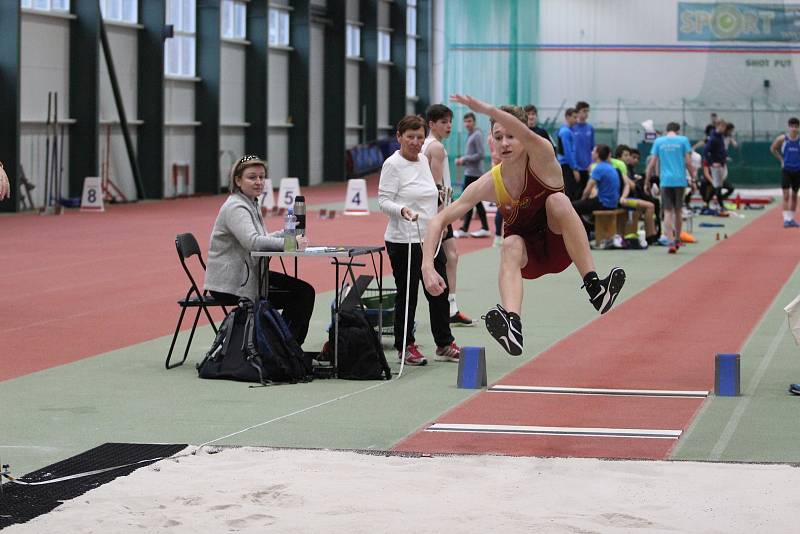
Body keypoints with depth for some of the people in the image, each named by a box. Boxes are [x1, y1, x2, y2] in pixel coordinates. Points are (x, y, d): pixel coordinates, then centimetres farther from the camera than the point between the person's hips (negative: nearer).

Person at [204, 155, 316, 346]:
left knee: (305, 291, 2)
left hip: (248, 273, 10)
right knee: (298, 296, -15)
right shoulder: (236, 208, -16)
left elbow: (260, 241, 18)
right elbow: (252, 241, -31)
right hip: (229, 284, -10)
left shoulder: (251, 204, 17)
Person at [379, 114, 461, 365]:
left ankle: (444, 345, 19)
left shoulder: (423, 160, 12)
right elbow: (384, 200, -15)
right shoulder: (393, 164, -11)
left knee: (439, 291, 10)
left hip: (430, 239, 8)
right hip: (404, 241, -8)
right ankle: (405, 347, 13)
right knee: (407, 295, 1)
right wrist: (402, 210, -33)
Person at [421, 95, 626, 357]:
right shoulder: (490, 184, -15)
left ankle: (595, 288, -34)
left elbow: (526, 135, -44)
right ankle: (513, 327, -60)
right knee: (511, 245, -35)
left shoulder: (542, 159, -20)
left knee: (557, 200, -30)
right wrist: (427, 266, -31)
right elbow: (439, 220, -16)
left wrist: (487, 109, -59)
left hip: (559, 245, -1)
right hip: (527, 256, 1)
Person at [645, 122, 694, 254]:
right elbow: (688, 162, -2)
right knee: (678, 211, 14)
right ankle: (677, 240, 25)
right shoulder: (683, 140, 2)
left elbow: (652, 164, 3)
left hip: (665, 181, 0)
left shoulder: (658, 141, 5)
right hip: (680, 180, 0)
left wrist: (647, 182, 9)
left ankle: (671, 242, -13)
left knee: (668, 212, 0)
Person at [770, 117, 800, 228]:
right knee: (786, 195, -10)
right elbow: (773, 149, 10)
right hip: (786, 170, -2)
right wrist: (781, 160, 5)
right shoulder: (782, 138, -6)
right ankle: (786, 219, -14)